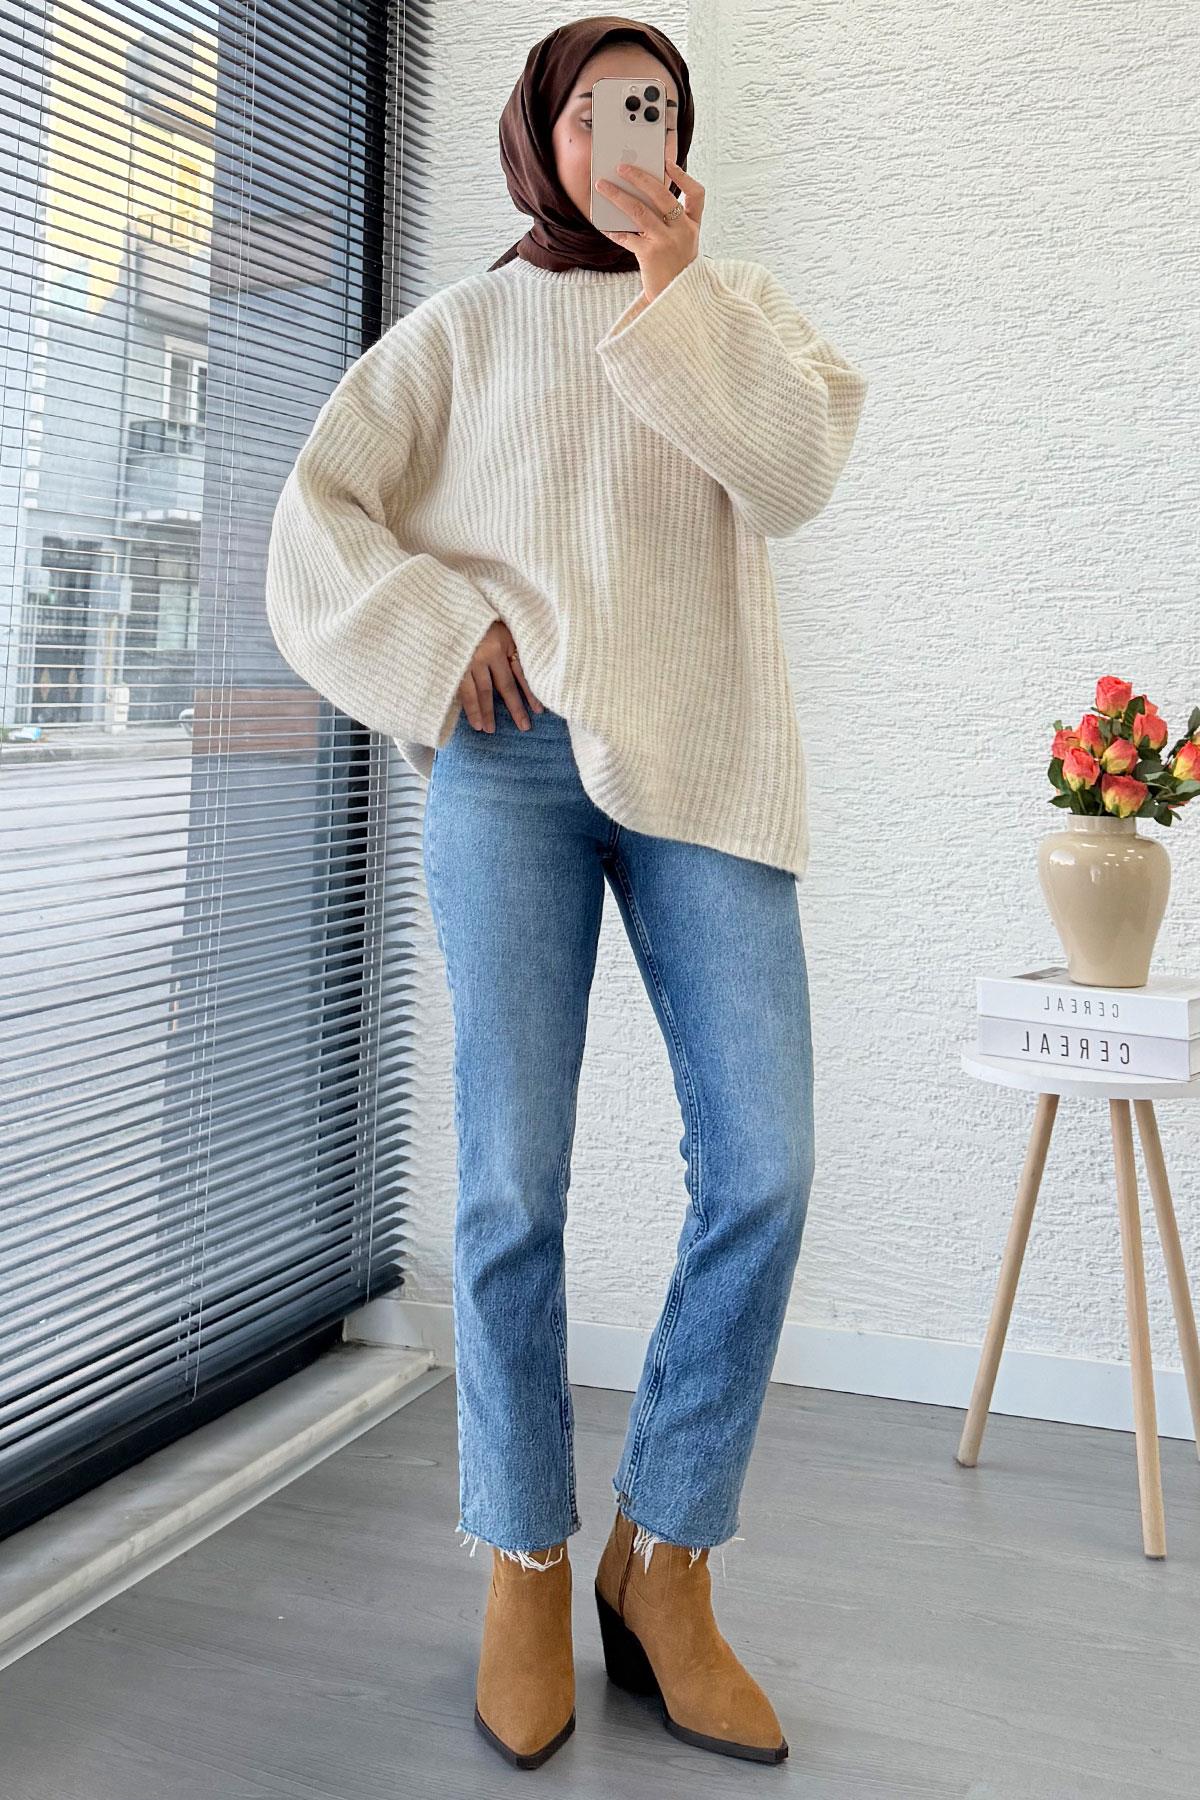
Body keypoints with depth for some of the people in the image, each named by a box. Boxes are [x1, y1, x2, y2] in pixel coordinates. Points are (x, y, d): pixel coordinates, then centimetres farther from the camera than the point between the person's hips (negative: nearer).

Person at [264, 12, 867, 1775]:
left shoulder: (736, 300, 19)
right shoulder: (461, 326, 16)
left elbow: (793, 473, 0)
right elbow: (317, 516, 10)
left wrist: (668, 290, -3)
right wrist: (445, 633, -4)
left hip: (702, 760, 2)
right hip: (513, 760, -1)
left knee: (764, 1168, -9)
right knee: (512, 1181, -5)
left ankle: (665, 1560, 8)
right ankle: (527, 1566, 12)